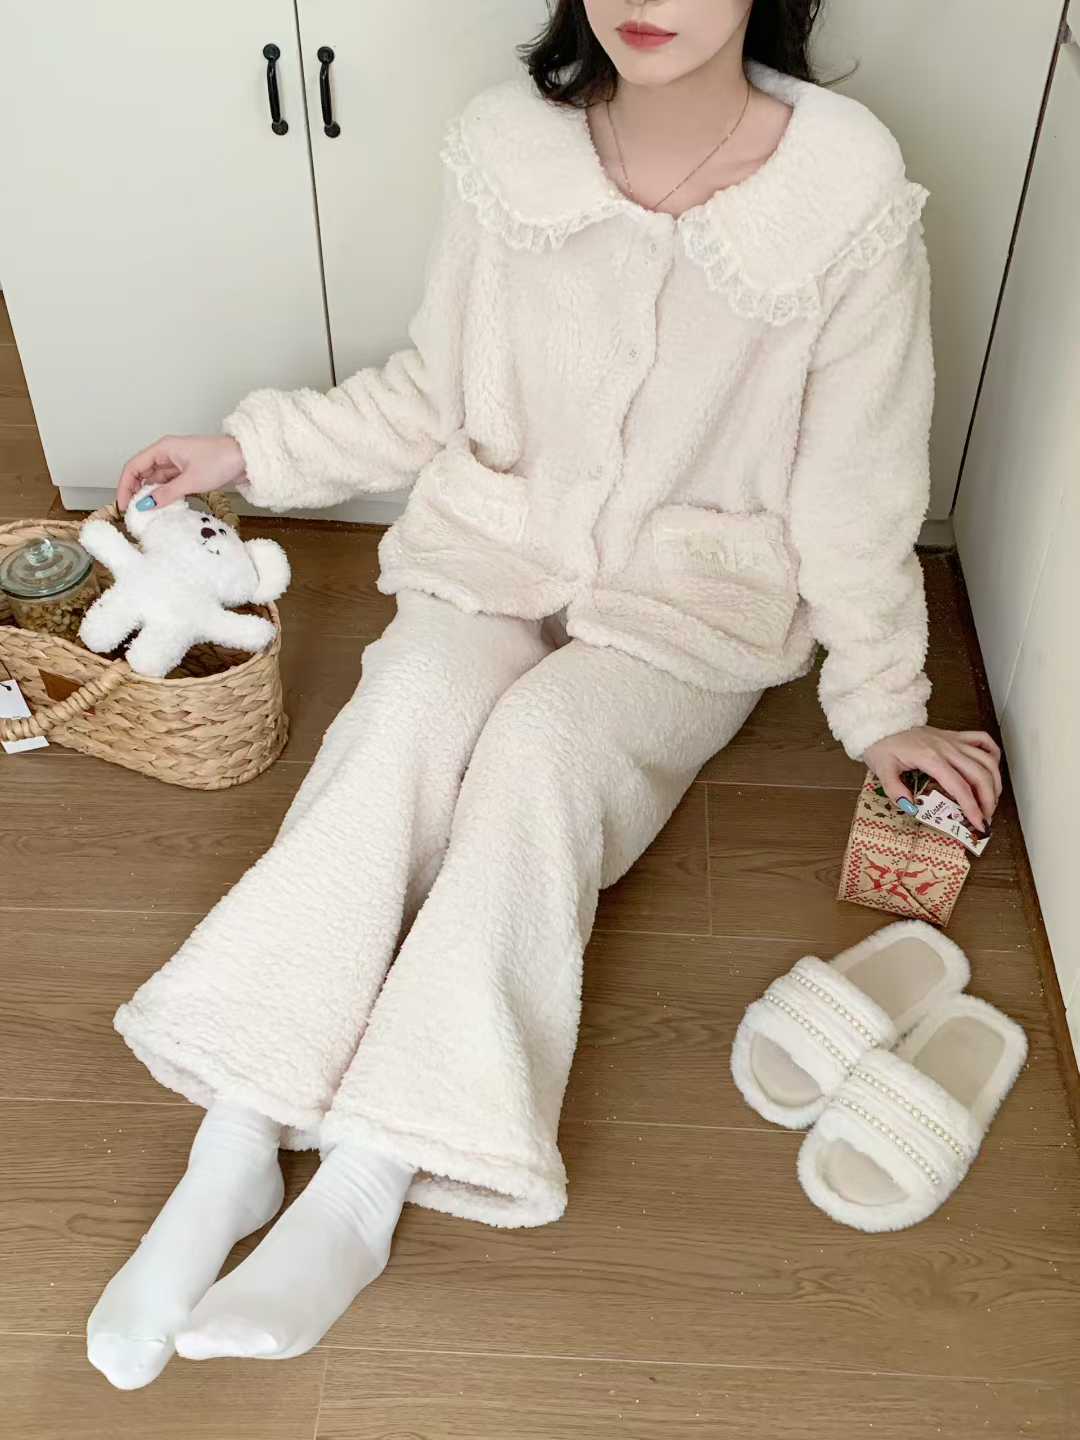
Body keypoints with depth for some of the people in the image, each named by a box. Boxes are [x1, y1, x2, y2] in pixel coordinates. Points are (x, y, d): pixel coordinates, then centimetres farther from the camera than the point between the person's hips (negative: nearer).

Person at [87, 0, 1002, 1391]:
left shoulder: (847, 191, -16)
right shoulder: (508, 143, -8)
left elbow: (855, 479, -6)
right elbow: (439, 388, 7)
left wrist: (881, 704, 2)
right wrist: (253, 450, 4)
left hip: (695, 595, -2)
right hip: (498, 544, 2)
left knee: (537, 747, -31)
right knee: (410, 711, -29)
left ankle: (364, 1184, -27)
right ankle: (230, 1146, -25)